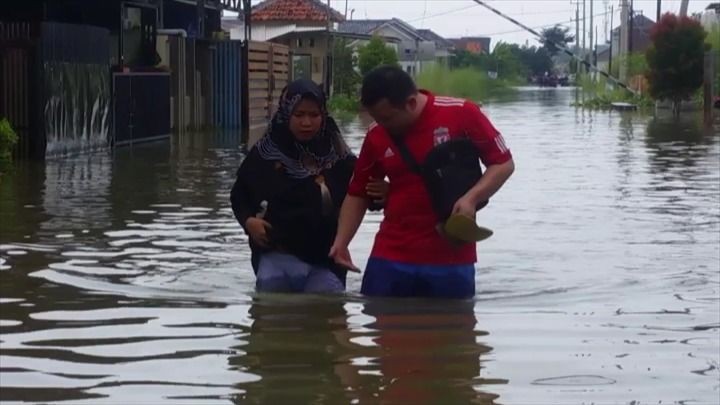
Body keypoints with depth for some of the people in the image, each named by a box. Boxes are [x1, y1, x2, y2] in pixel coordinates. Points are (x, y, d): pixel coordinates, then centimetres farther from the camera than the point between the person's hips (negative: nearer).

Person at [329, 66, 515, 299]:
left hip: (451, 259, -3)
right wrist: (341, 242, 0)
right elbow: (358, 193, 12)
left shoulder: (462, 114, -8)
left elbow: (503, 163, -2)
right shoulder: (376, 136, 2)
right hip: (390, 258, 3)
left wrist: (471, 198, -18)